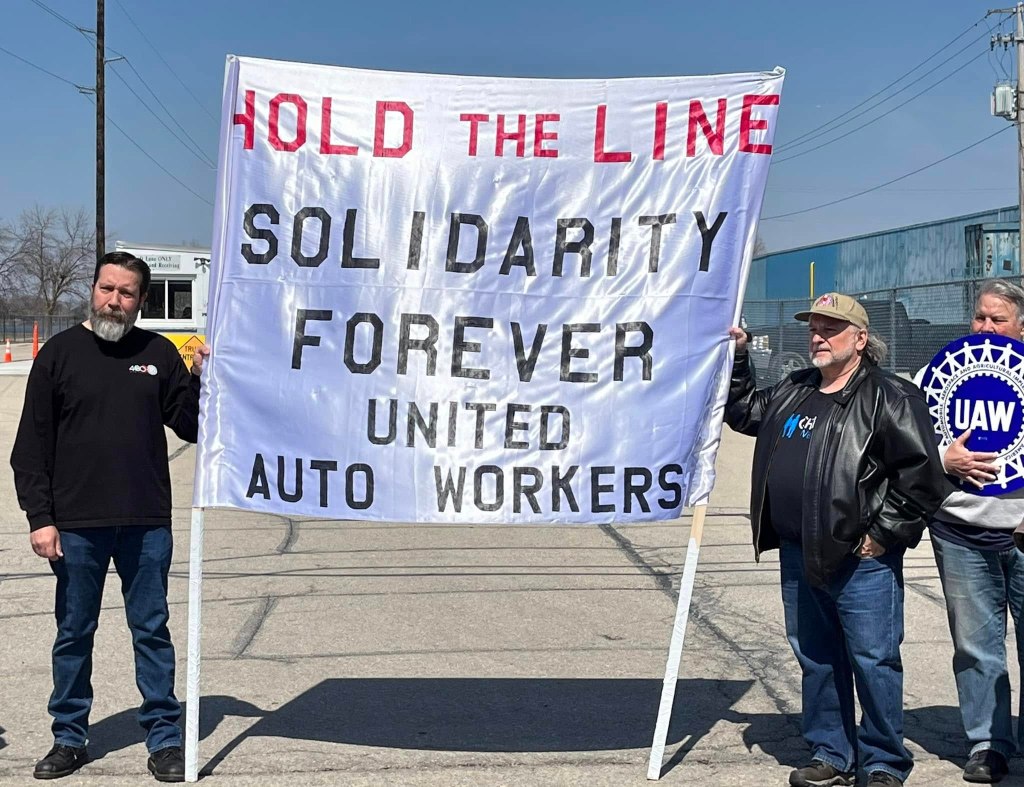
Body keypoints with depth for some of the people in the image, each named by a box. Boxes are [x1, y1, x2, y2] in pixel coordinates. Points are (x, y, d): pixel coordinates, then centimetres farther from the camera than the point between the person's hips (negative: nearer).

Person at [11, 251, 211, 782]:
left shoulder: (158, 353, 6)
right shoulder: (59, 353, 2)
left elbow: (189, 426, 7)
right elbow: (30, 446, 1)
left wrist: (202, 381, -11)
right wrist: (40, 518, -7)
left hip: (147, 524, 1)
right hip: (76, 525, -1)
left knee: (152, 631, 7)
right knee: (73, 634, 10)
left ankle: (164, 739, 16)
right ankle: (69, 738, 24)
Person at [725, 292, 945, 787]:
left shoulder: (889, 398, -8)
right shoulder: (793, 392, 14)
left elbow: (922, 474, -13)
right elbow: (742, 412, 32)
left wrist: (885, 533, -12)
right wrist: (736, 359, 21)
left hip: (862, 560, -7)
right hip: (798, 556, 7)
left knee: (874, 662, 0)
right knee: (816, 660, 15)